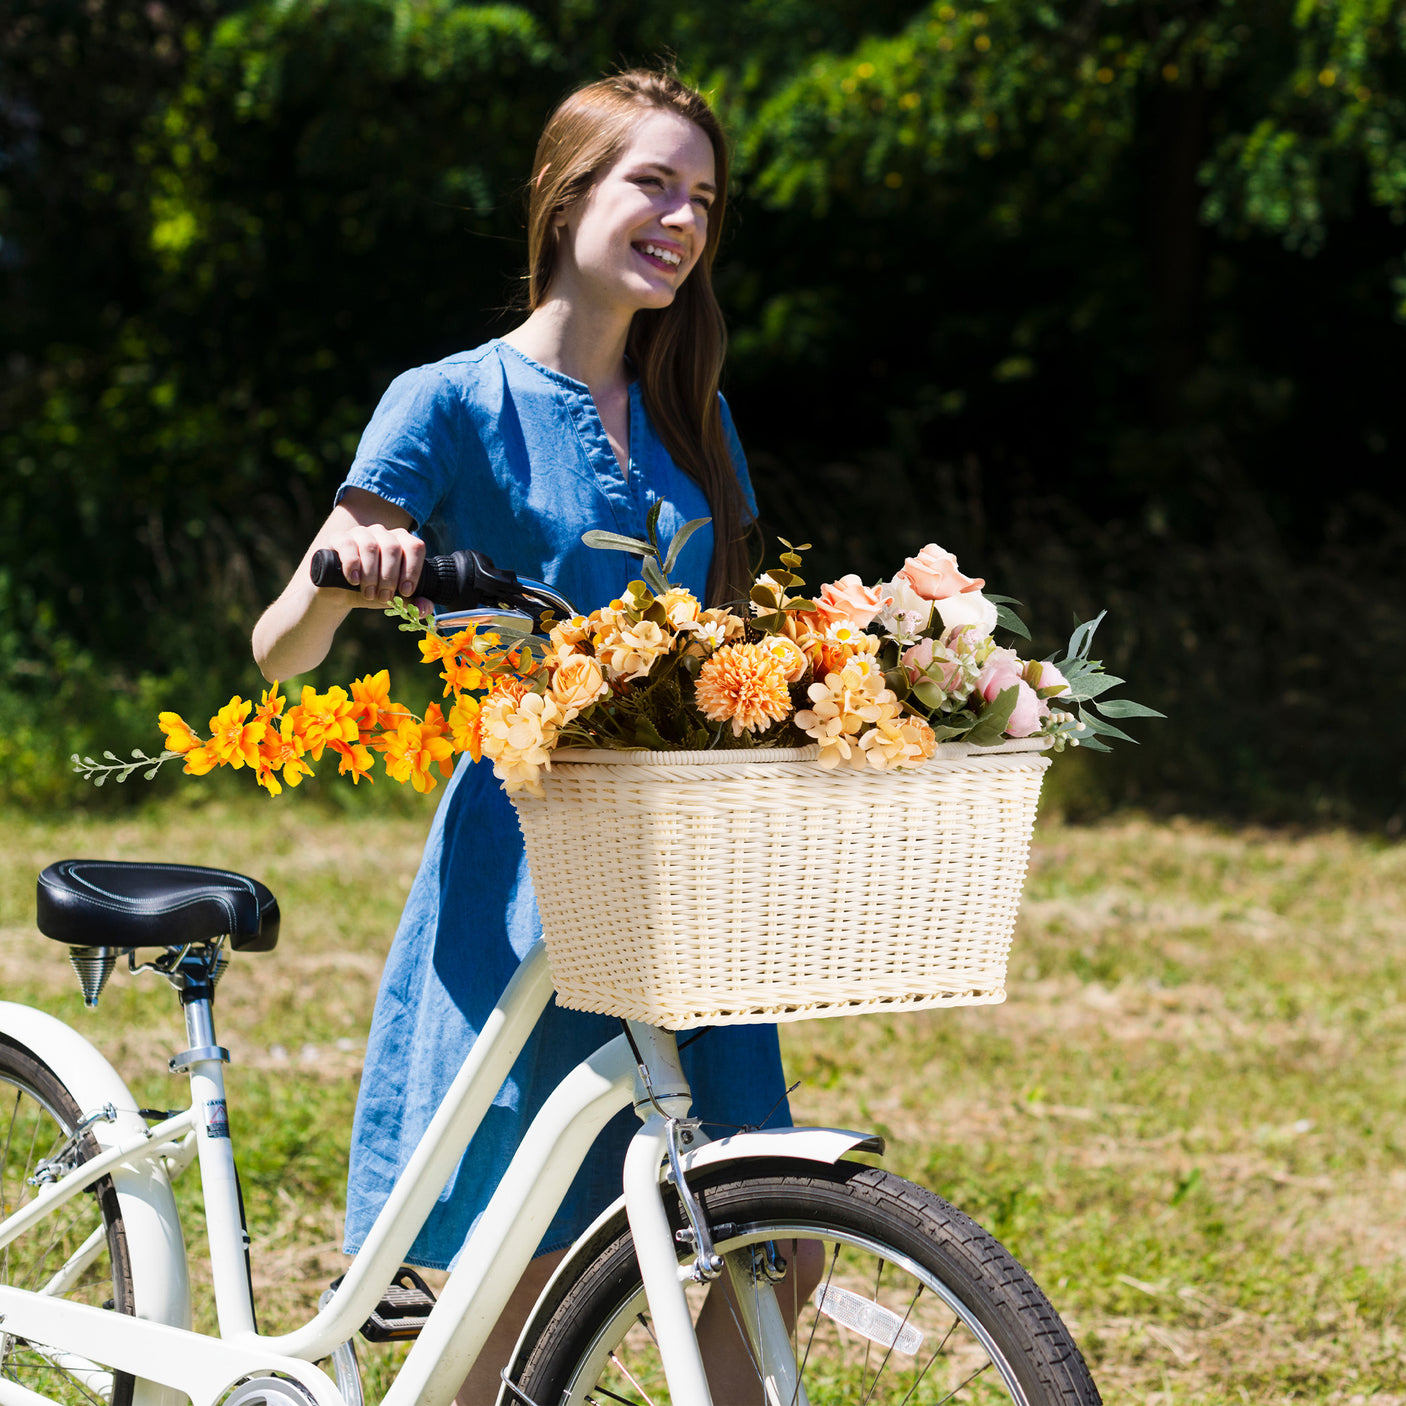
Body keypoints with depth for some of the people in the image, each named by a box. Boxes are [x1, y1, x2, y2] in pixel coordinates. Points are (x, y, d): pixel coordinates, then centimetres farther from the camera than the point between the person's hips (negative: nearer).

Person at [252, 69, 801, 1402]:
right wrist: (344, 567, -28)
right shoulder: (456, 403, -4)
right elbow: (282, 653, -7)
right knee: (533, 1274, -3)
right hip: (528, 883, -5)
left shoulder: (691, 419, 13)